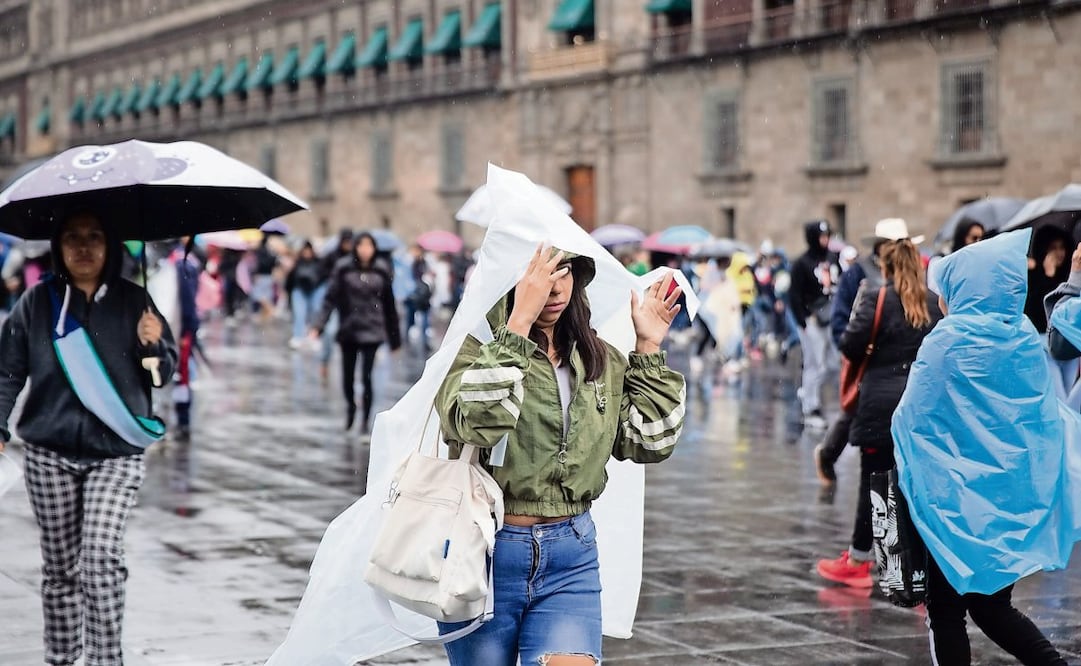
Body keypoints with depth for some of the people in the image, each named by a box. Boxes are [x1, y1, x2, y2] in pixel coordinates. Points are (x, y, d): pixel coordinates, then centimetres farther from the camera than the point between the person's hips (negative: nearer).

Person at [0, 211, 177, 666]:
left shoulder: (133, 301, 3)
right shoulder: (37, 302, 3)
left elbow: (166, 371, 7)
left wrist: (153, 345, -15)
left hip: (116, 452, -1)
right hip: (49, 452, 2)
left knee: (101, 554, -15)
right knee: (60, 562, 8)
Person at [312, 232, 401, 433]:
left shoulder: (381, 271, 2)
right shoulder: (343, 269, -1)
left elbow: (389, 305, 8)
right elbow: (330, 299, -4)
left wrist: (395, 338, 10)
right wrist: (318, 326, -15)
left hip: (372, 332, -1)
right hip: (348, 331, 1)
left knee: (366, 377, -8)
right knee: (348, 376, 7)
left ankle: (366, 419, 4)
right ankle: (350, 407, 37)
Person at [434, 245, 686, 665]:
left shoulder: (599, 358, 8)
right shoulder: (474, 347, -8)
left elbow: (649, 444, 6)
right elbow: (474, 424, -28)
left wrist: (649, 351, 1)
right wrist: (518, 326, -30)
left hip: (571, 556, 3)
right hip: (484, 553, -3)